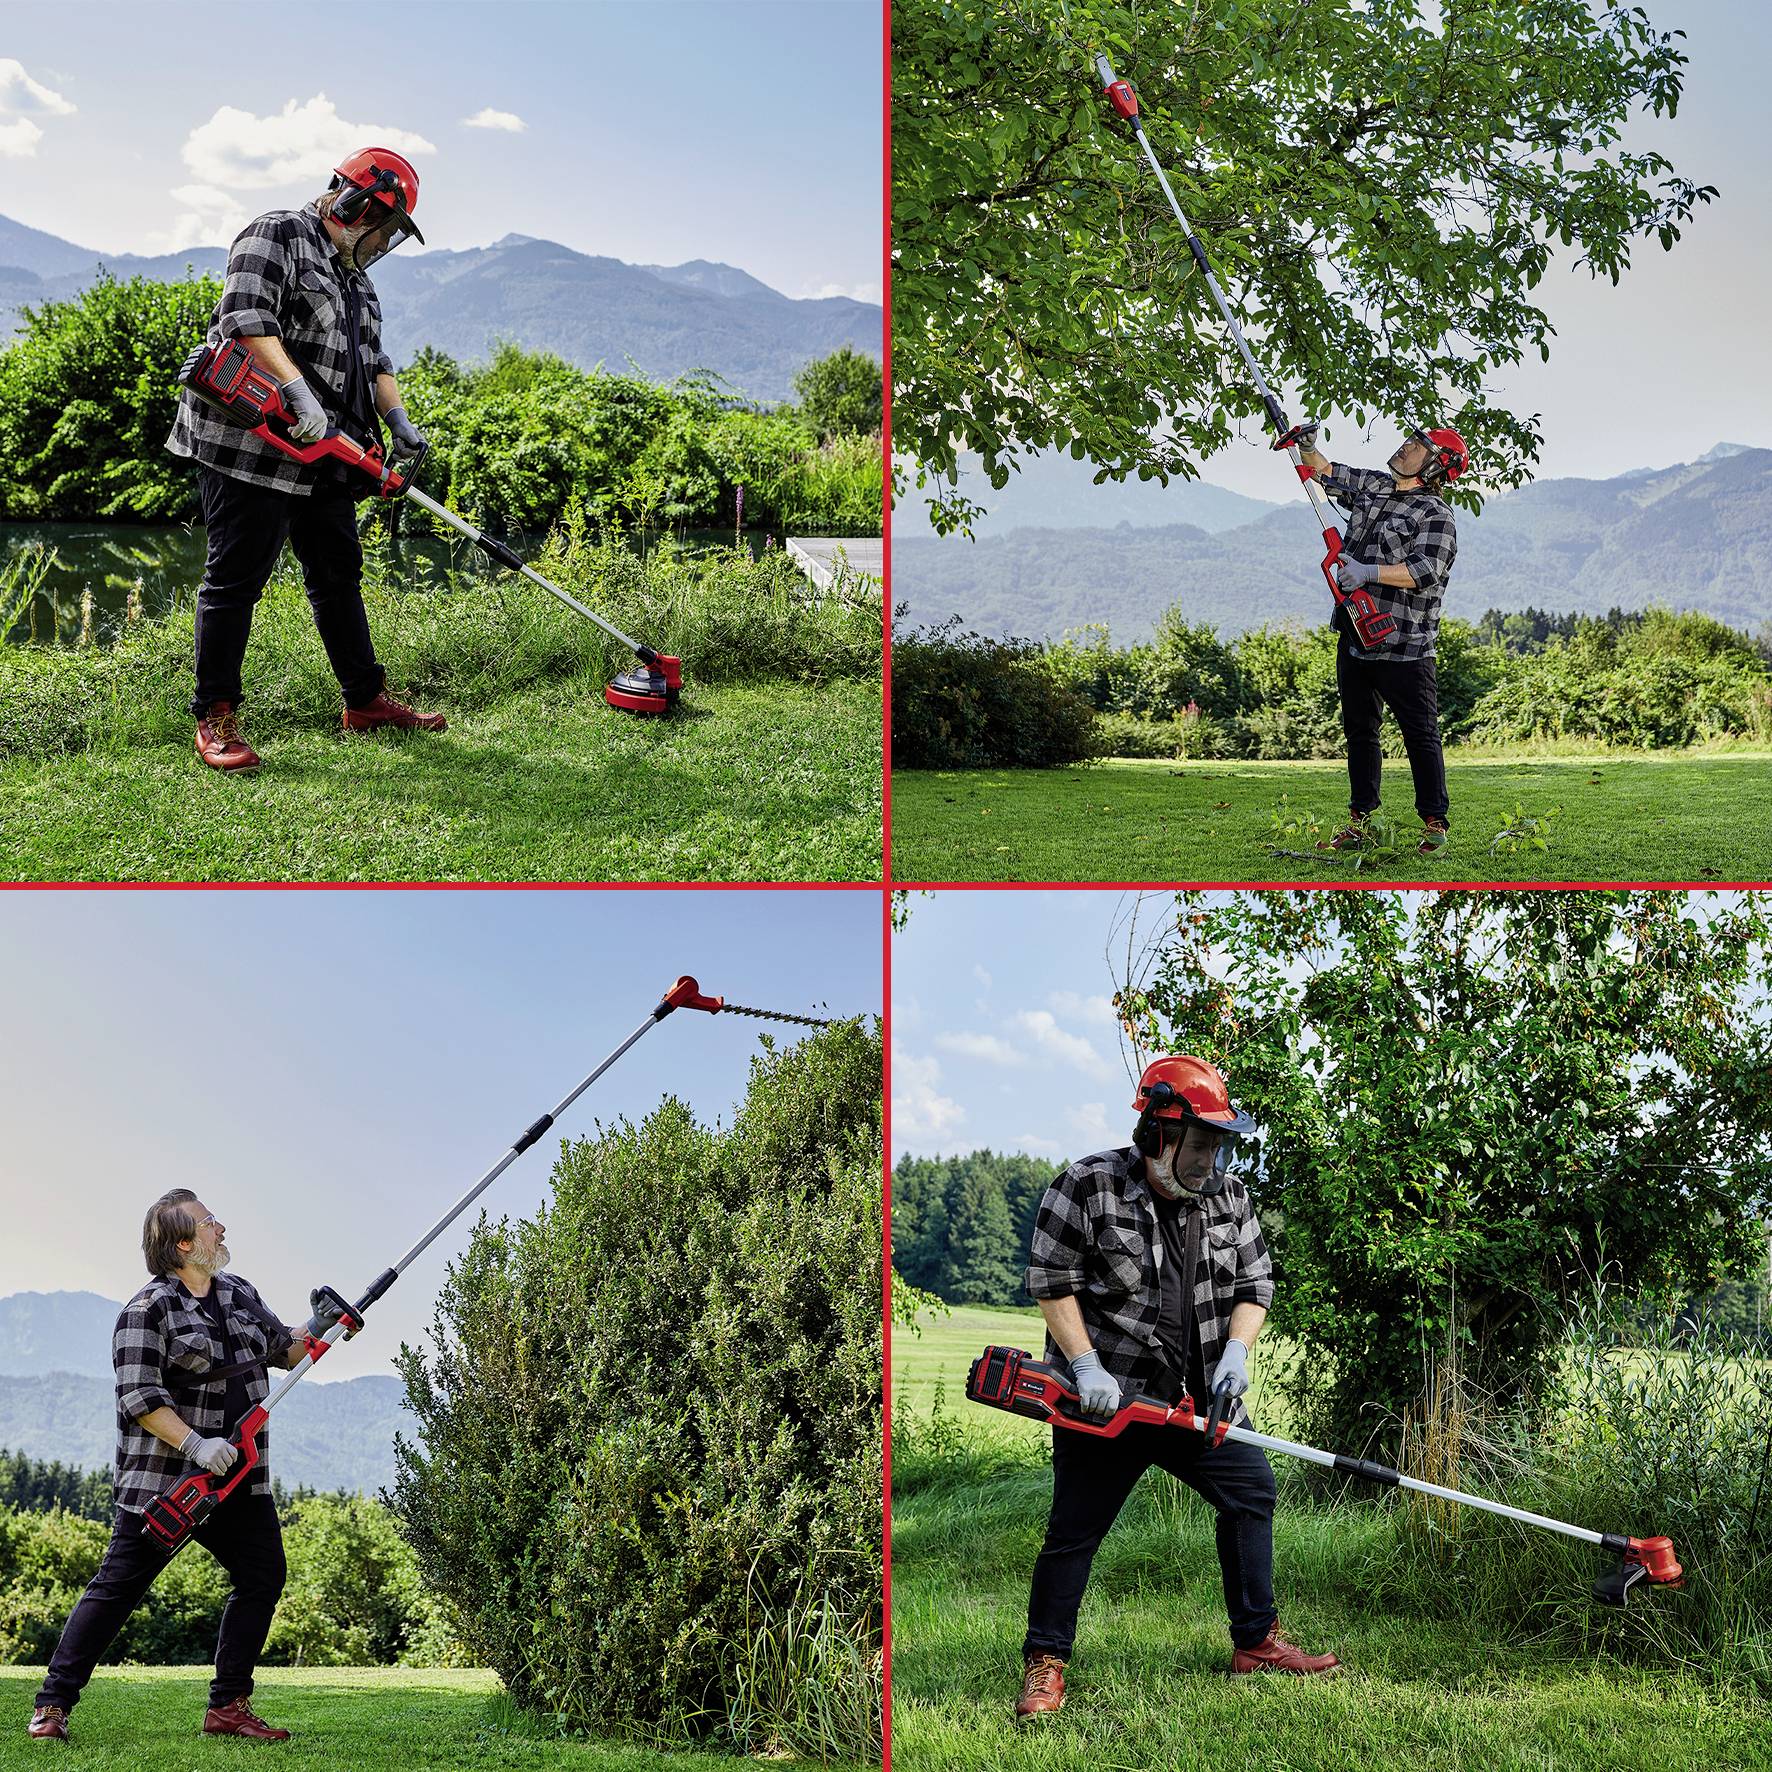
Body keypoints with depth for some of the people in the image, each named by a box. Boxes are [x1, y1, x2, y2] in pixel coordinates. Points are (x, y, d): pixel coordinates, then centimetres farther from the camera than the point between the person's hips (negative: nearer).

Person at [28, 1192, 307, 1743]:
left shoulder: (240, 1294, 11)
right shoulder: (149, 1309, -12)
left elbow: (282, 1348, 23)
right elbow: (139, 1397, -17)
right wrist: (196, 1444, -26)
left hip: (237, 1475, 7)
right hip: (162, 1477, -7)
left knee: (263, 1577, 4)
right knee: (118, 1585, -4)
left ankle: (227, 1706, 12)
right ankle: (51, 1706, 3)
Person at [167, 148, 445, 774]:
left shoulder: (354, 278, 23)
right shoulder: (277, 235, -6)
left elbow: (373, 358, 22)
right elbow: (246, 318, -19)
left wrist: (398, 420, 4)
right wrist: (299, 391, -29)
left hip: (324, 452, 9)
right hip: (250, 442, -9)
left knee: (338, 573, 14)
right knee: (237, 576, -6)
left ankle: (366, 700, 23)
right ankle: (215, 718, -2)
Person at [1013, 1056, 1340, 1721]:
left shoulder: (1228, 1197, 3)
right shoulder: (1087, 1187, -12)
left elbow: (1255, 1285, 8)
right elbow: (1053, 1283, -10)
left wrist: (1235, 1353, -9)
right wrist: (1086, 1367, -16)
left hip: (1197, 1396, 5)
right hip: (1105, 1397, -5)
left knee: (1251, 1492, 4)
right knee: (1075, 1529, 0)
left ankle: (1256, 1642, 18)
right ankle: (1045, 1664, 13)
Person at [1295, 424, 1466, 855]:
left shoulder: (1436, 515, -9)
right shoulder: (1370, 486, 13)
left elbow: (1426, 572, -21)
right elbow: (1325, 473, 26)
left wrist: (1369, 570, -27)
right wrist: (1307, 447, 8)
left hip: (1404, 648, -7)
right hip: (1354, 639, 8)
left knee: (1421, 735, -1)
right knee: (1359, 730, 13)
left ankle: (1435, 823, 7)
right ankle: (1360, 819, 22)